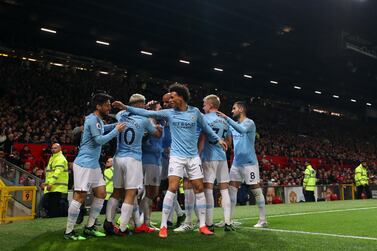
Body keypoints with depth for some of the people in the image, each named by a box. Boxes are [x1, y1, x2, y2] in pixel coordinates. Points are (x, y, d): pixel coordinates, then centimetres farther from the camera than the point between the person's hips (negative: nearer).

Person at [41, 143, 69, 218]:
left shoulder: (60, 159, -11)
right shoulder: (52, 158, 22)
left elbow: (58, 172, -22)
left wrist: (50, 183, -28)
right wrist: (46, 183, 25)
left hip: (59, 187, -10)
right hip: (51, 187, 10)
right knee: (46, 202, 8)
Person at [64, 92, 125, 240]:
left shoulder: (98, 120, 15)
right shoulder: (92, 119, -14)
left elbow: (103, 128, 38)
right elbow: (100, 140, -18)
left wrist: (116, 125, 24)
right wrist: (117, 130, -11)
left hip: (94, 164, 10)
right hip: (84, 163, -10)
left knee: (101, 193, 9)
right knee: (80, 196, -8)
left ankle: (89, 227, 17)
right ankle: (69, 232, 2)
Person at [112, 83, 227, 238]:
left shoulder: (195, 112, 3)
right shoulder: (169, 113, 0)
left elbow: (205, 128, 17)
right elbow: (147, 113, -2)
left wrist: (217, 139, 17)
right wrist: (126, 107, -7)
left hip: (193, 156, 2)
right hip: (177, 156, -2)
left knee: (199, 189, 4)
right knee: (172, 188, -12)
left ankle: (202, 226, 15)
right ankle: (163, 226, -4)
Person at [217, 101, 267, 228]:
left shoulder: (249, 122, -9)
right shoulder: (234, 125, 15)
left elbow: (242, 129, -30)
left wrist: (226, 118, -33)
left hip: (249, 162, -7)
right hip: (236, 162, 7)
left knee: (256, 190, -1)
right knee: (231, 189, 3)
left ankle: (263, 220, 8)